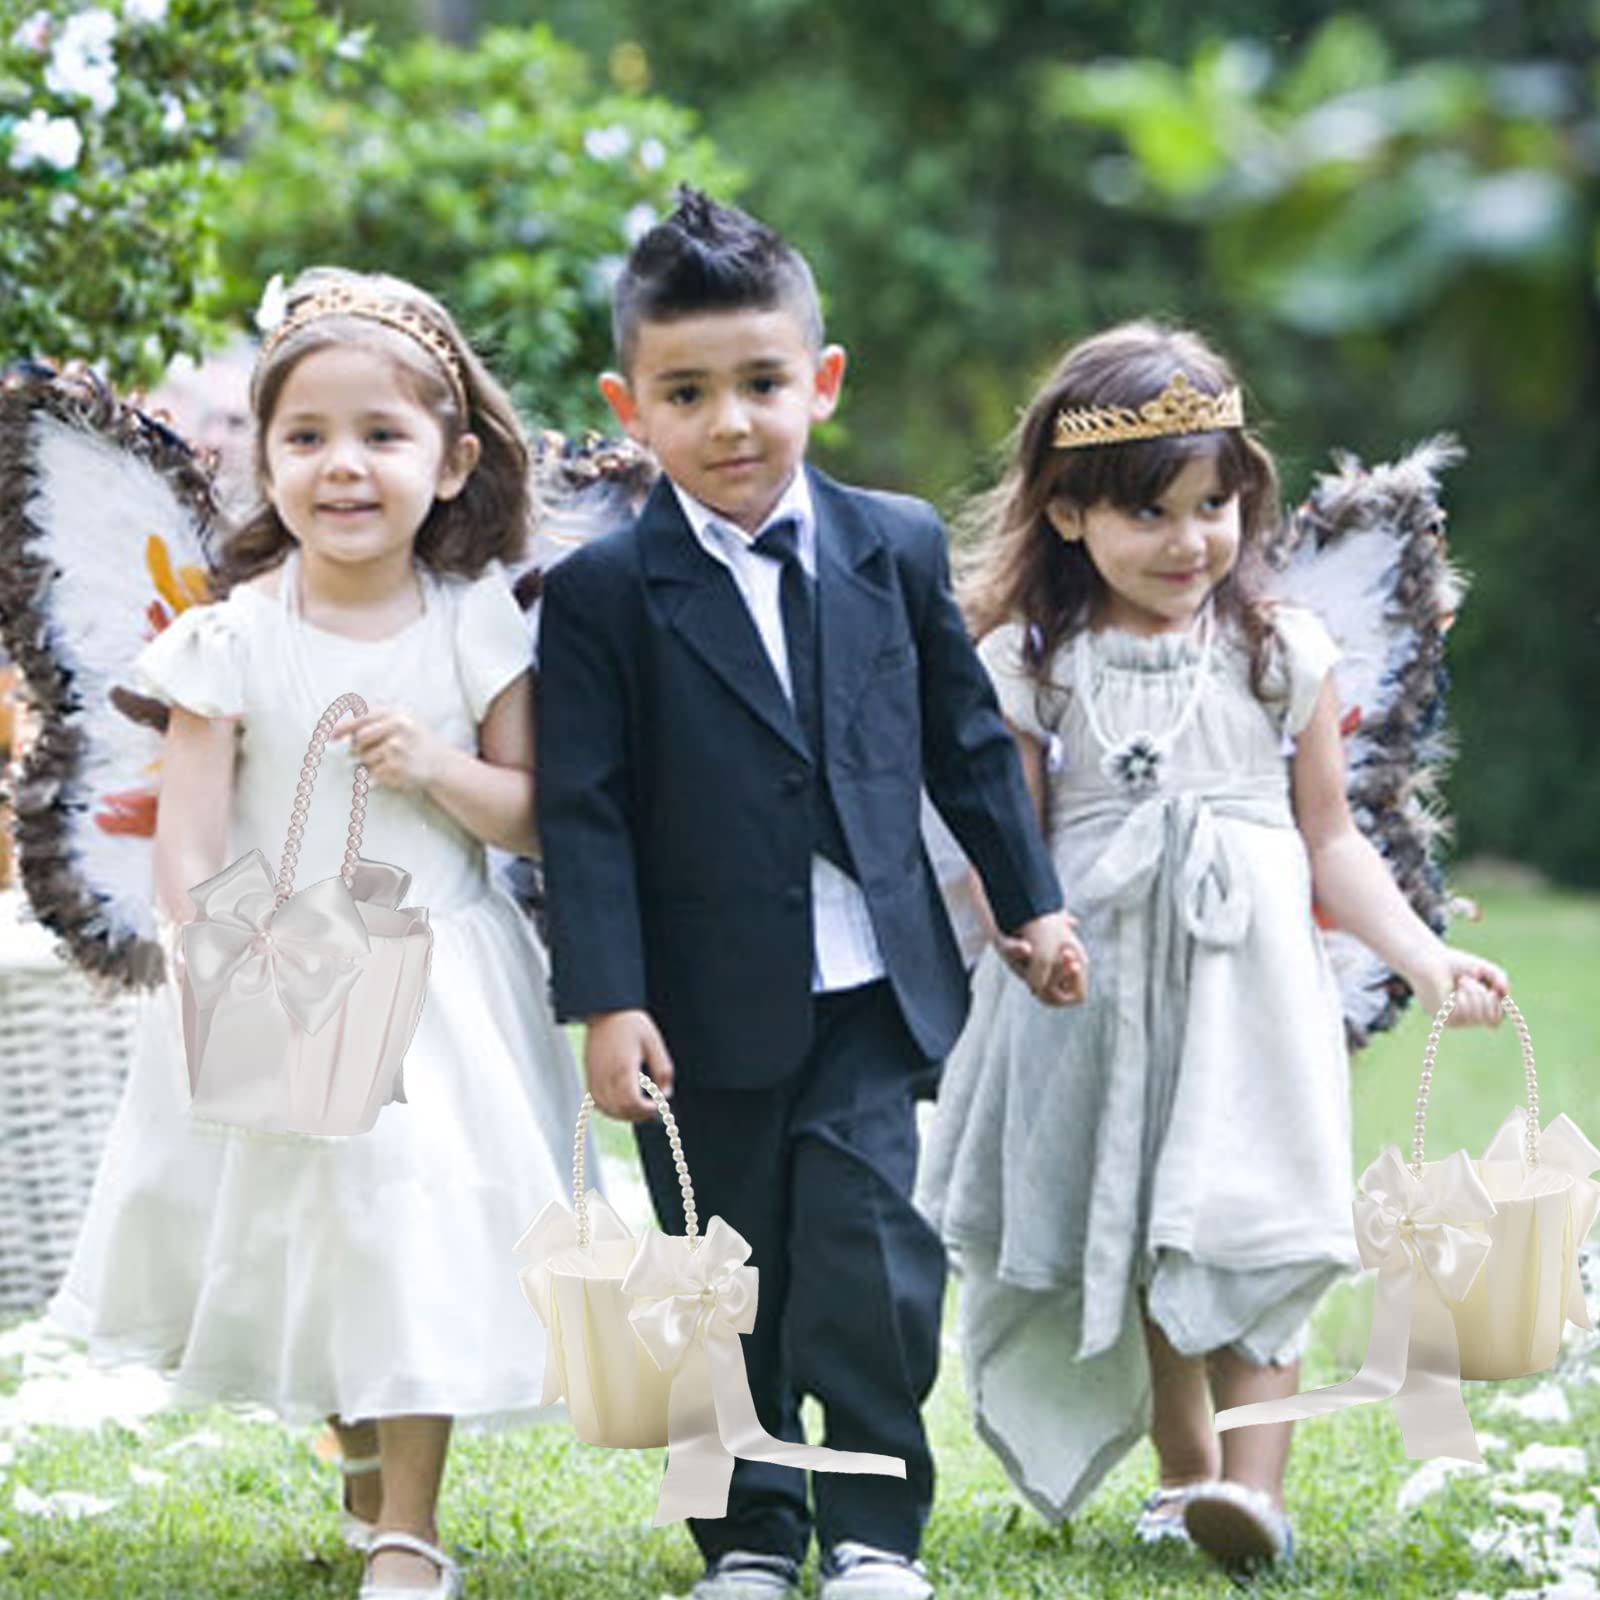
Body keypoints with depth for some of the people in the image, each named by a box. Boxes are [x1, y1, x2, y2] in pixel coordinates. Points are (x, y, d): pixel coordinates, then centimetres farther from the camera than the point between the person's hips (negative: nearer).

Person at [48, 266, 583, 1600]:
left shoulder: (477, 627, -4)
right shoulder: (234, 641, -7)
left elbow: (535, 817, 1)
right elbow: (188, 844, -8)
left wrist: (442, 767, -18)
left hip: (436, 982, -1)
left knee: (414, 1240, -5)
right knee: (297, 1232, 13)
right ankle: (363, 1470, 38)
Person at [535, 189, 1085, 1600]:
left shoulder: (898, 548, 4)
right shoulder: (602, 595, -6)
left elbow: (968, 740, 14)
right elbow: (583, 811, -8)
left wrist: (1029, 901, 18)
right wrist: (608, 1003, -13)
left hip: (870, 999, 1)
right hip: (708, 1005, -1)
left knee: (870, 1259, -6)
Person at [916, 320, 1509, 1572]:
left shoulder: (1282, 655, 3)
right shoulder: (1028, 668, -1)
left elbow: (1329, 841, 7)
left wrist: (1422, 955, -4)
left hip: (1248, 986, 0)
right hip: (1095, 993, 1)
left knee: (1251, 1231, -10)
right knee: (1128, 1242, 8)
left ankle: (1255, 1481, -12)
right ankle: (1182, 1473, 23)